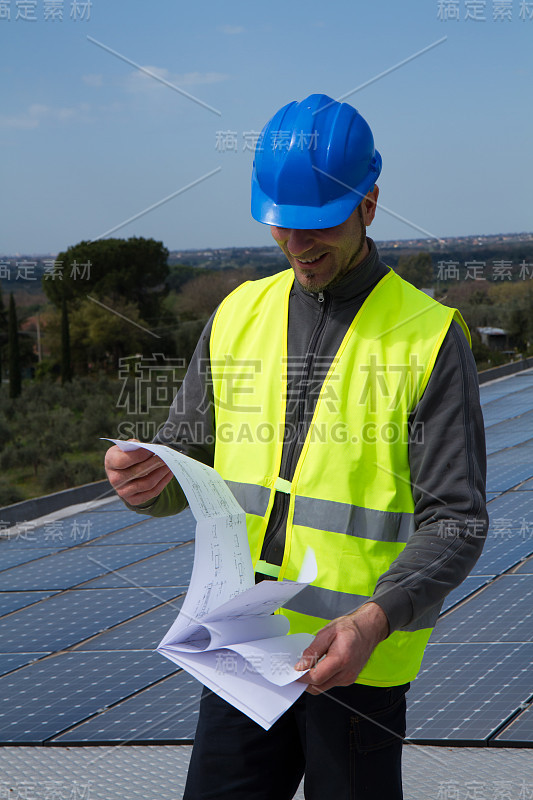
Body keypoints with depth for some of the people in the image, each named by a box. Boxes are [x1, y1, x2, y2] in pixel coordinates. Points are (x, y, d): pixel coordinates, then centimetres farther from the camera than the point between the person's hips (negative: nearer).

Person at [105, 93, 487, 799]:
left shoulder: (429, 337, -7)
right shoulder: (238, 314, 7)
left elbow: (456, 521, -10)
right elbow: (187, 459, 13)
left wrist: (375, 619, -26)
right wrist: (148, 482, -11)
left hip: (358, 661, -3)